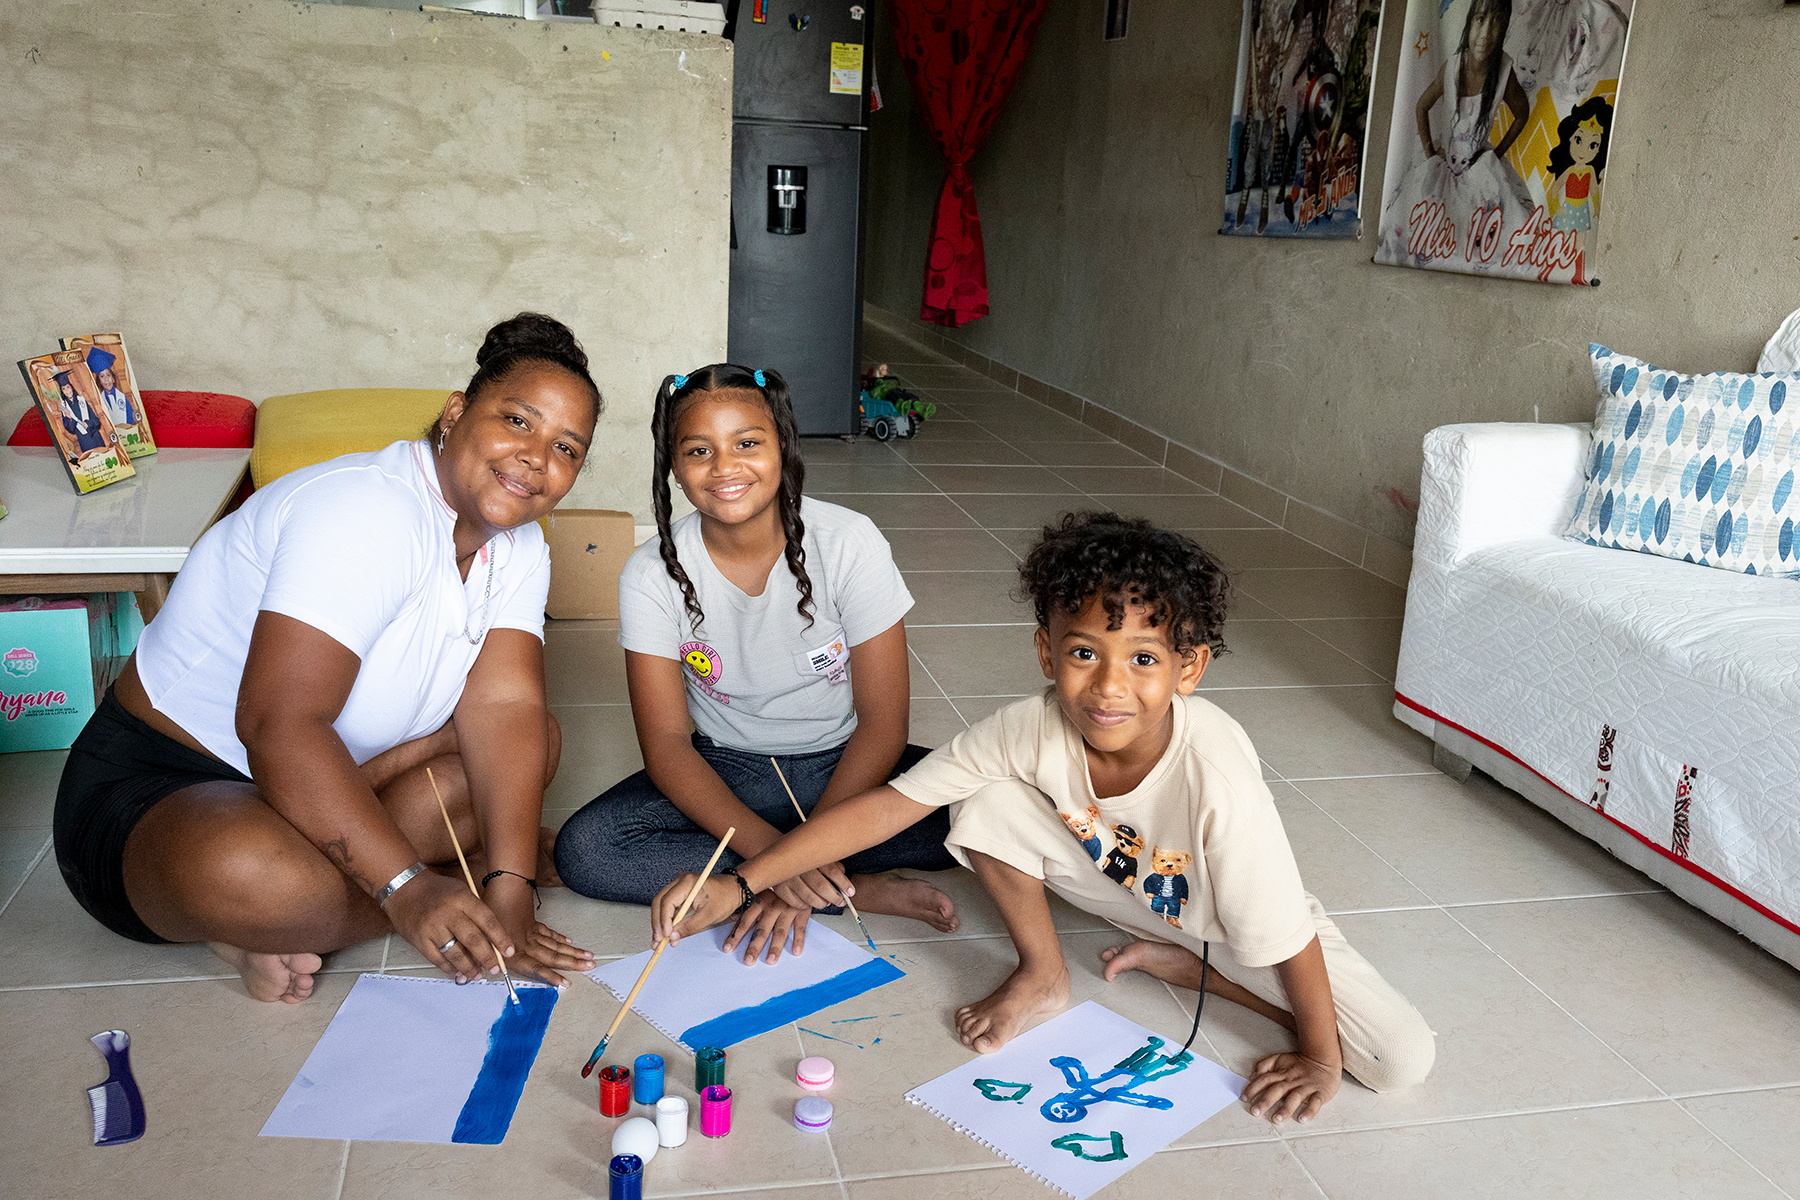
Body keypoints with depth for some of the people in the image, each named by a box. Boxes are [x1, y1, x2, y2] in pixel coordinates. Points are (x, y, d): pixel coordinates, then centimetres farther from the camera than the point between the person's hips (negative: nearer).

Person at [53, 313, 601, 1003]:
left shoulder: (518, 547, 0)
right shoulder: (369, 508, -26)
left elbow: (505, 706, -11)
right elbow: (278, 727, -33)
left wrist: (508, 895, -23)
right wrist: (407, 887, -37)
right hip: (154, 784, -8)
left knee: (534, 744, -5)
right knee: (251, 876, -40)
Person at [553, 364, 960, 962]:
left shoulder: (849, 543, -17)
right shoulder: (652, 575, -14)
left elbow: (883, 723, -15)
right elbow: (666, 743, -14)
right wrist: (771, 853, -29)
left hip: (844, 764, -2)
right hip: (727, 773, 2)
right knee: (582, 851, -26)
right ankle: (860, 888, -21)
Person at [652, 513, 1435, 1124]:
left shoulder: (1217, 778, -40)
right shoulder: (1033, 732, -29)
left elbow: (1287, 935, -28)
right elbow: (891, 804, -25)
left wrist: (1318, 1058, -16)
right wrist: (739, 884, -27)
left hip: (1227, 920, -1)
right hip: (1116, 884, 2)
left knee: (1403, 1061, -15)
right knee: (987, 807, -24)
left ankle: (1179, 964, 1)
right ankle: (1042, 976, 1)